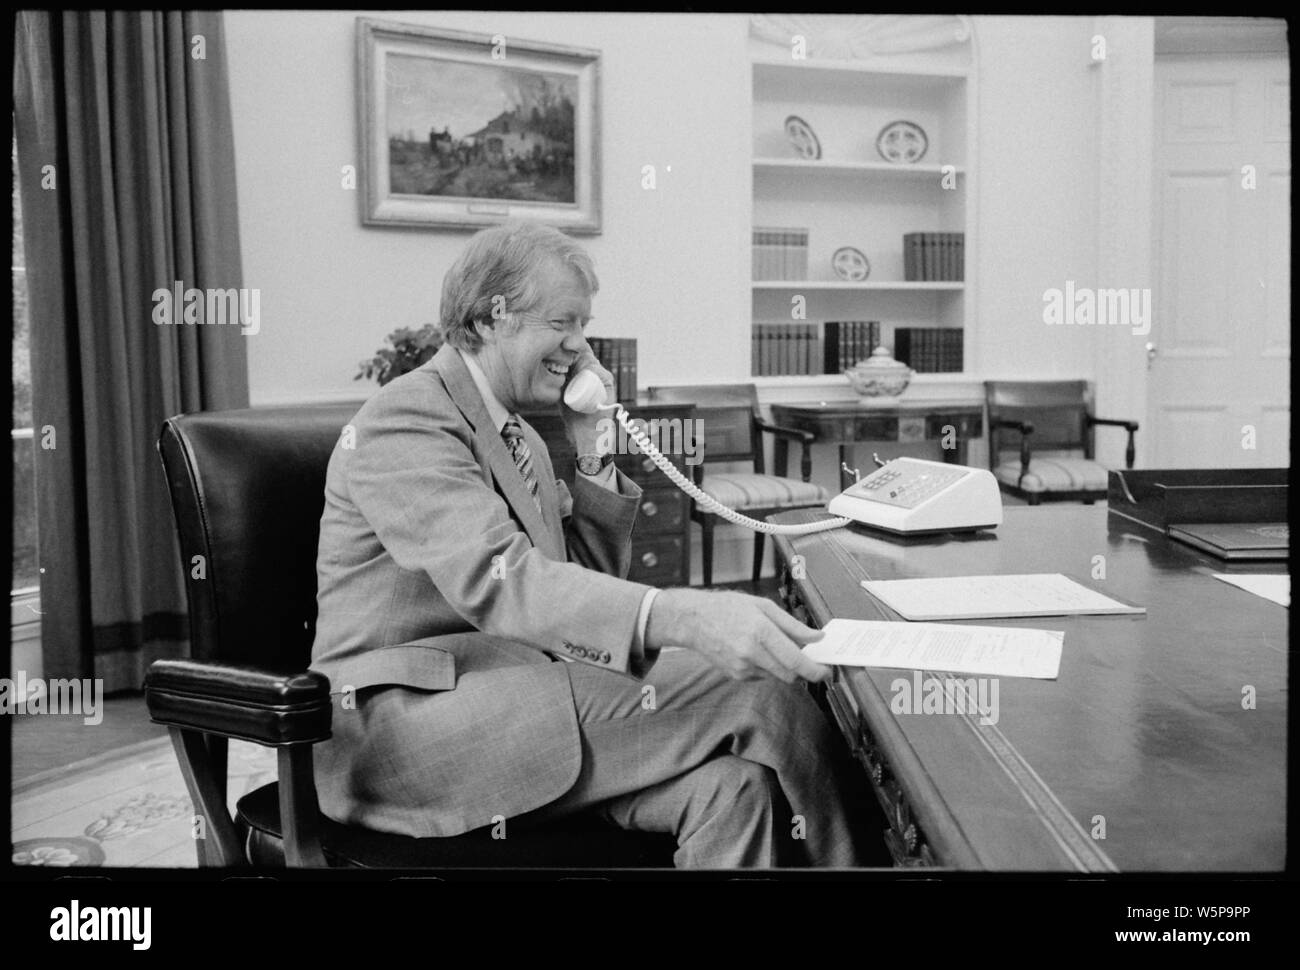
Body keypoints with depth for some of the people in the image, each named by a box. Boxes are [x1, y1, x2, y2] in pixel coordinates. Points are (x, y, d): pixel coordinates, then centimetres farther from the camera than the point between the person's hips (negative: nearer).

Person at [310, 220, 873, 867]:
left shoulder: (518, 436, 16)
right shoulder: (406, 420, -11)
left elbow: (590, 578, 17)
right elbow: (495, 579, -28)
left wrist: (590, 448, 5)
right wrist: (679, 618, -41)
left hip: (510, 683, 8)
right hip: (404, 715, -8)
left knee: (731, 784, -18)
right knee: (752, 692, -19)